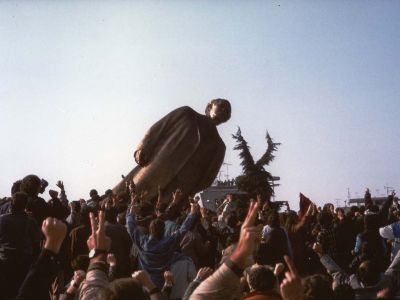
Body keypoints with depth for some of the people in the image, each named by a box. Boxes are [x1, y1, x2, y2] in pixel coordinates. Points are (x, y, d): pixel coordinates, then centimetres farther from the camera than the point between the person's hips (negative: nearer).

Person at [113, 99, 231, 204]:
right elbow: (157, 129, 8)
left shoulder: (218, 146, 16)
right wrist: (142, 148, -7)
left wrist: (185, 195, -1)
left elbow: (206, 177, 10)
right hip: (153, 169, 0)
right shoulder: (186, 113, 13)